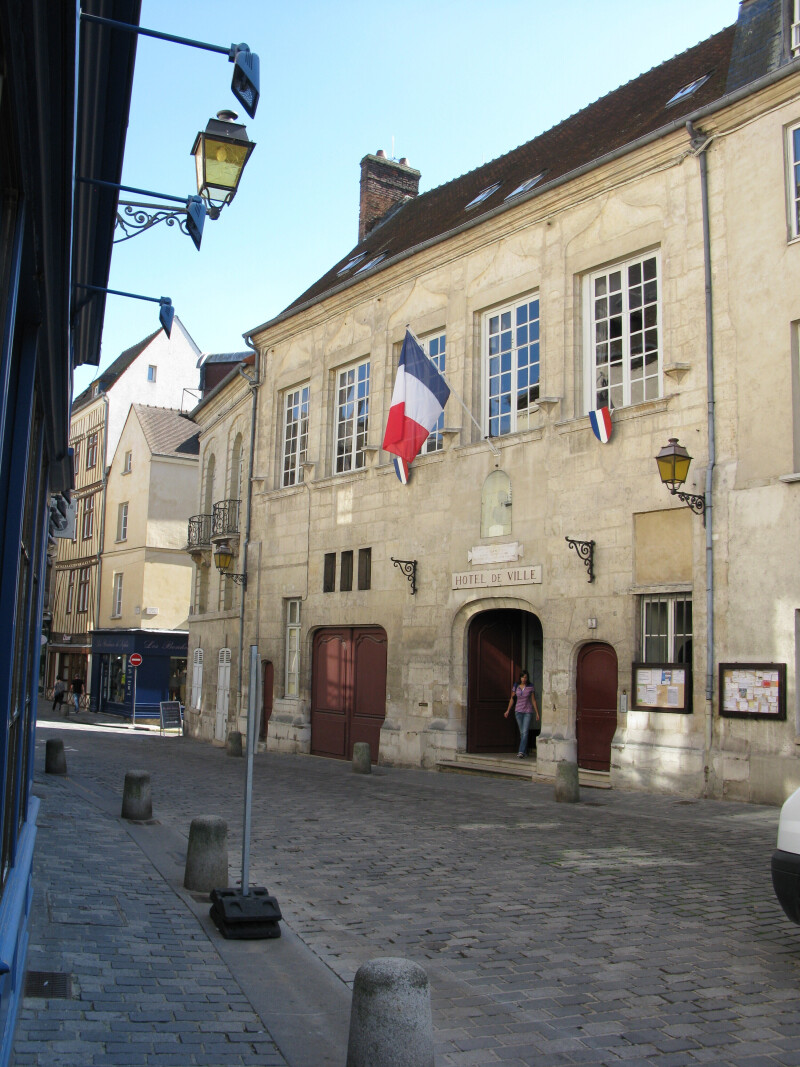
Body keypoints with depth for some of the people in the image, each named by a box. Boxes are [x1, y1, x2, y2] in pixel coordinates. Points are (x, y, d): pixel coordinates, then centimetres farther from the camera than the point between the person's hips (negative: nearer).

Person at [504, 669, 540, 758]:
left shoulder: (530, 687, -3)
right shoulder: (516, 687, 2)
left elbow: (533, 700, 1)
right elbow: (512, 699, 8)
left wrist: (537, 713, 1)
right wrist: (508, 710, 2)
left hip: (528, 712, -3)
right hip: (519, 711, 3)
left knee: (525, 732, -13)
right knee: (522, 732, 9)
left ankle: (521, 752, -20)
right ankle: (525, 751, 20)